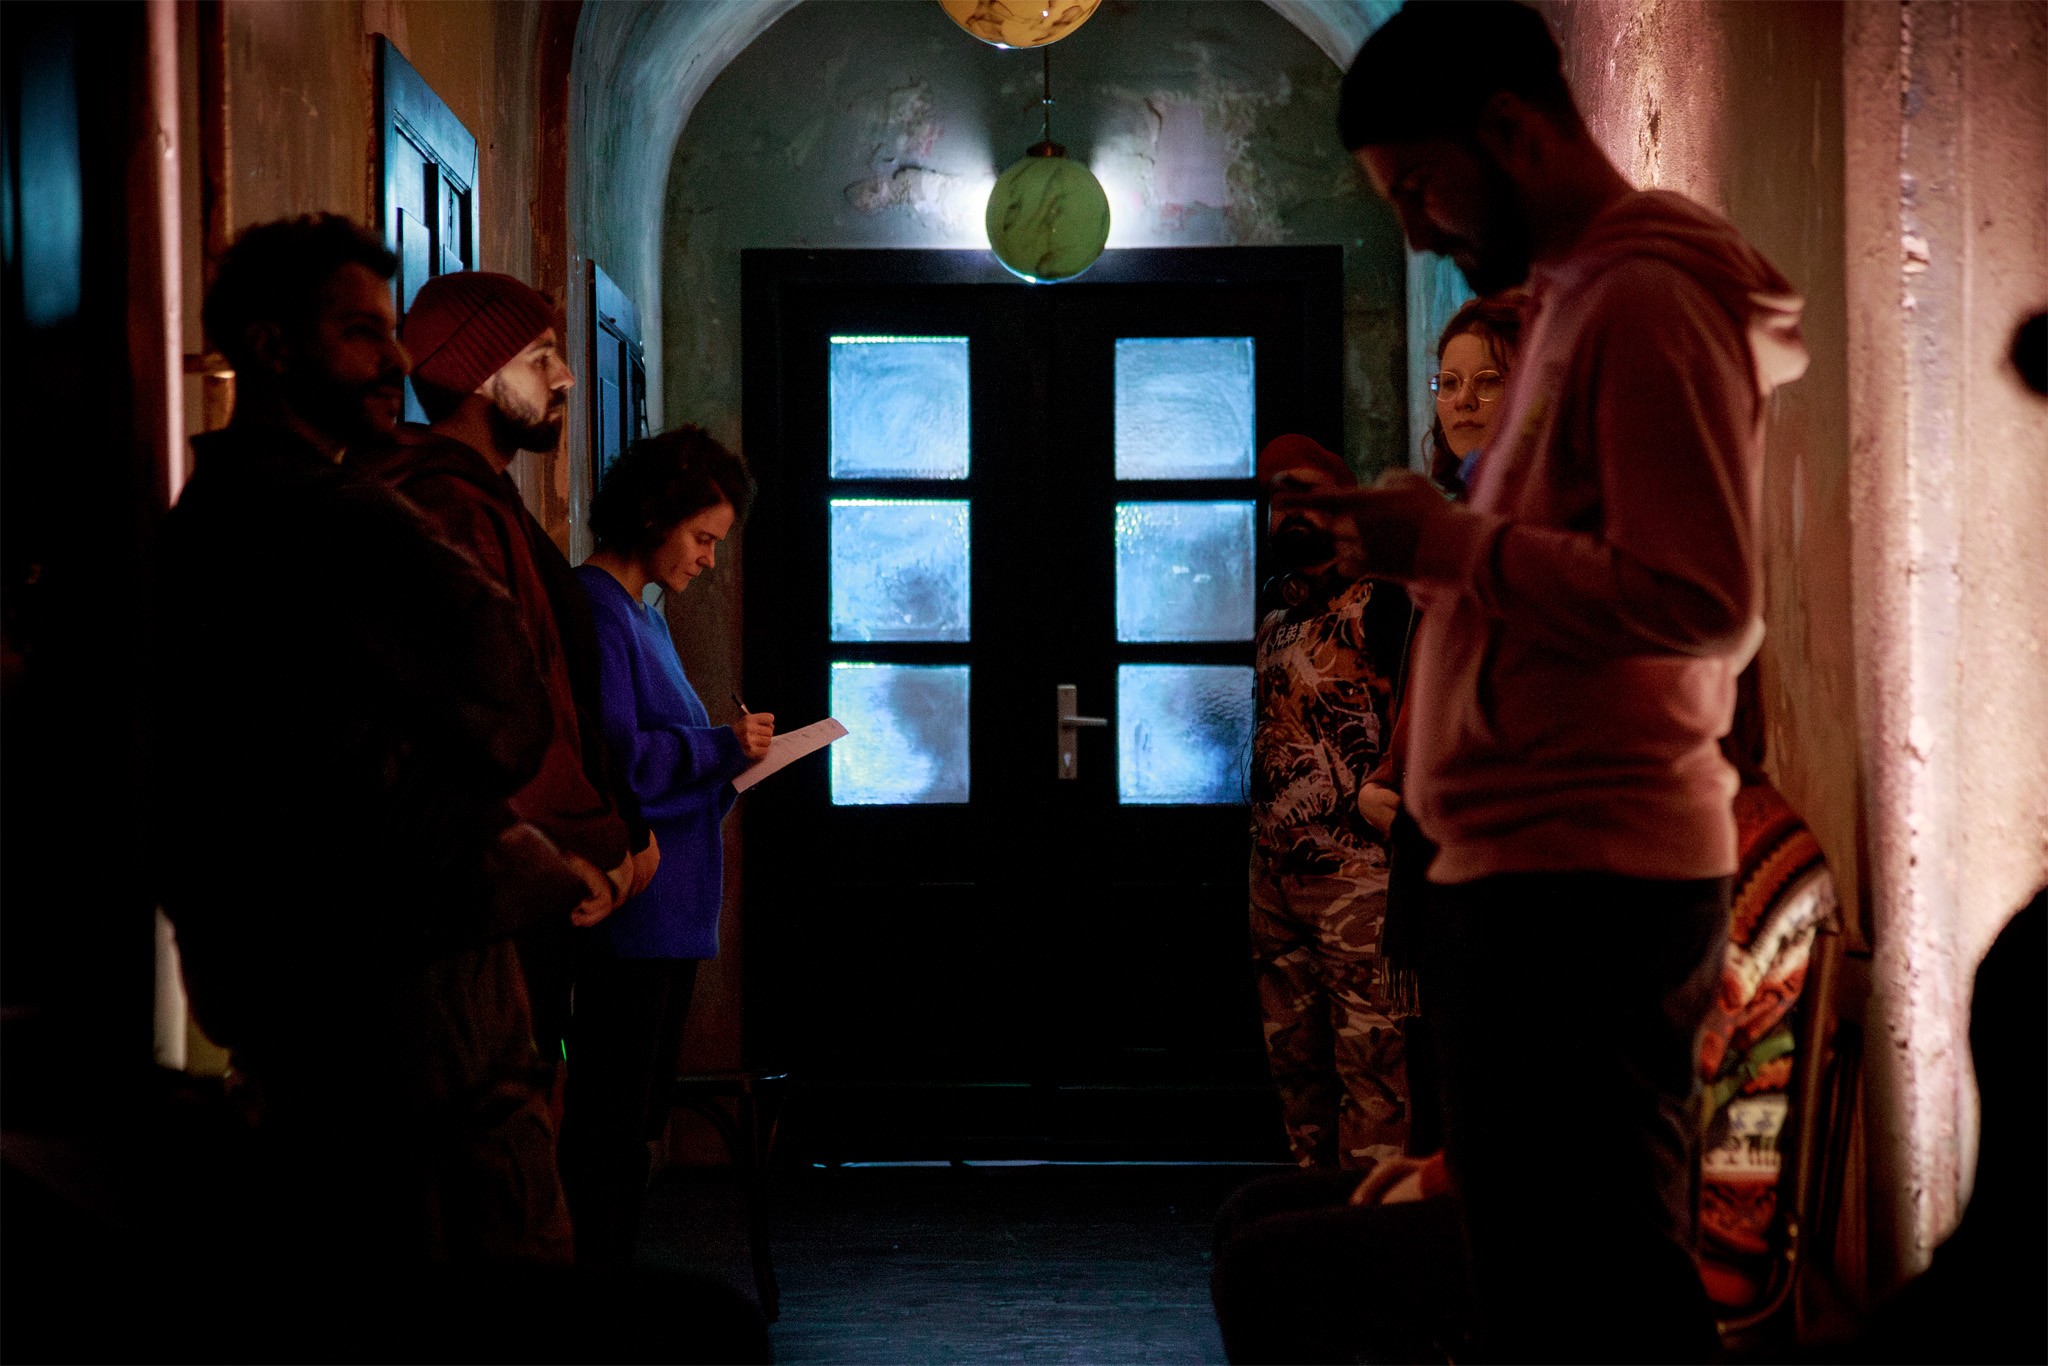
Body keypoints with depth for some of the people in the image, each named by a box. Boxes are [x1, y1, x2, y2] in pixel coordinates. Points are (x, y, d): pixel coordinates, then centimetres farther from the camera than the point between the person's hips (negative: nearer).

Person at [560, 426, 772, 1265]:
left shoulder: (644, 615, 19)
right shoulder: (591, 611, -12)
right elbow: (607, 758, -21)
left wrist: (733, 757, 10)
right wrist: (720, 748, -17)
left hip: (671, 908, 10)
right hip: (622, 906, -10)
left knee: (637, 1117, 12)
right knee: (610, 1118, -7)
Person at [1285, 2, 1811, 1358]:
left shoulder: (1643, 302, -11)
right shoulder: (1585, 293, 20)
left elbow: (1696, 596, -20)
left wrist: (1453, 544, -14)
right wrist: (1433, 538, 9)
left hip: (1573, 888, -11)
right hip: (1586, 874, 11)